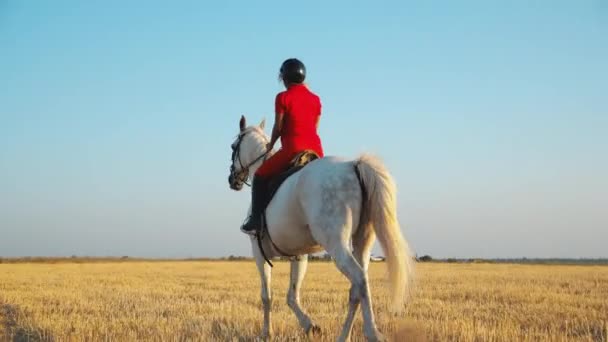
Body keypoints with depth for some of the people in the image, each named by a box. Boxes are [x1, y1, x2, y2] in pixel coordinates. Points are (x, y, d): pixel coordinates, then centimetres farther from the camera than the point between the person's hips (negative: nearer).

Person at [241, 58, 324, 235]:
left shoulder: (282, 97, -3)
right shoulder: (315, 99, 11)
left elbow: (278, 127, -2)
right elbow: (314, 127, 14)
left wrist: (270, 145, 15)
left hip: (292, 149, -5)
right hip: (316, 151, 5)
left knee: (260, 176, 11)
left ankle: (256, 220, 3)